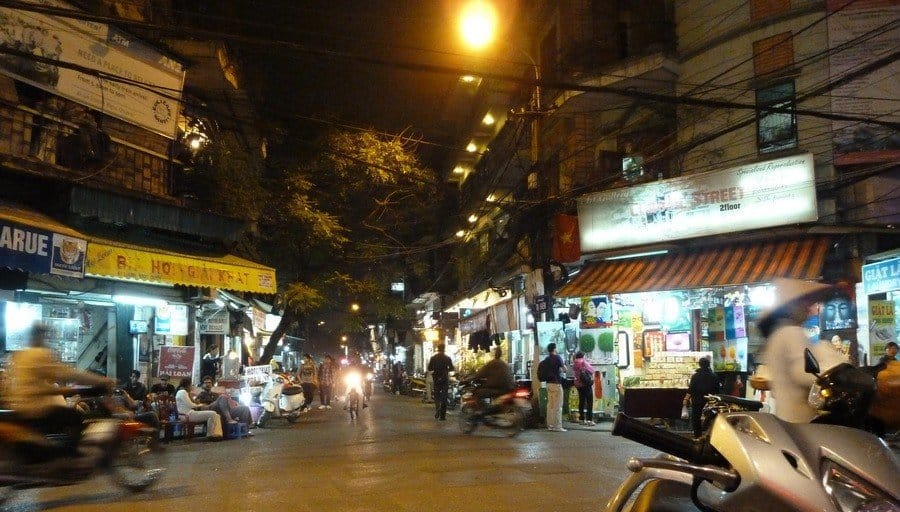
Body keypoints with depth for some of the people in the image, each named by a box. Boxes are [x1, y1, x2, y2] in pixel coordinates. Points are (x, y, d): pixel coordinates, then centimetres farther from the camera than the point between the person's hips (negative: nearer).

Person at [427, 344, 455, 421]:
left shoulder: (433, 358, -2)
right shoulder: (447, 358, -6)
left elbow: (429, 369, -2)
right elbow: (451, 368, -5)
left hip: (436, 379, 1)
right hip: (445, 379, -1)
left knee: (436, 396, 15)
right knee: (444, 398, 3)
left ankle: (437, 412, 1)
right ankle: (442, 415, -1)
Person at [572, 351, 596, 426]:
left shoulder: (574, 364, 7)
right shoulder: (584, 362, -10)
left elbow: (575, 373, 9)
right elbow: (592, 370, -7)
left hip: (578, 384, 6)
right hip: (586, 384, -6)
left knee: (581, 402, 12)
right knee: (589, 402, -4)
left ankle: (582, 419, 14)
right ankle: (590, 420, -10)